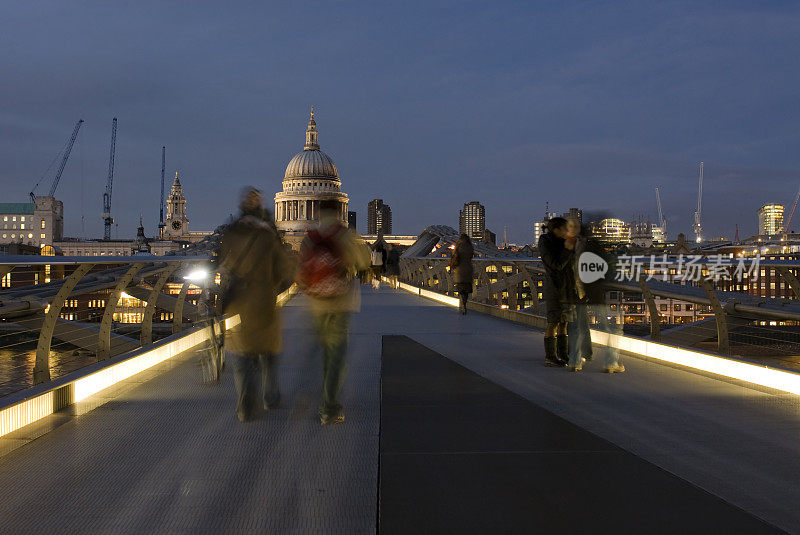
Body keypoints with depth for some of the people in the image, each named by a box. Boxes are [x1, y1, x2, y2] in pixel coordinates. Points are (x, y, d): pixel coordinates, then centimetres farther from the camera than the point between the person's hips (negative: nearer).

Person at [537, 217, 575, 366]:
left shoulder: (561, 242, 12)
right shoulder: (545, 243, -11)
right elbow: (556, 265, -17)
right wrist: (568, 249, -19)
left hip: (567, 286, 8)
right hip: (554, 285, -8)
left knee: (564, 321, 11)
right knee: (553, 321, -6)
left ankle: (563, 355, 18)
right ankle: (550, 357, -1)